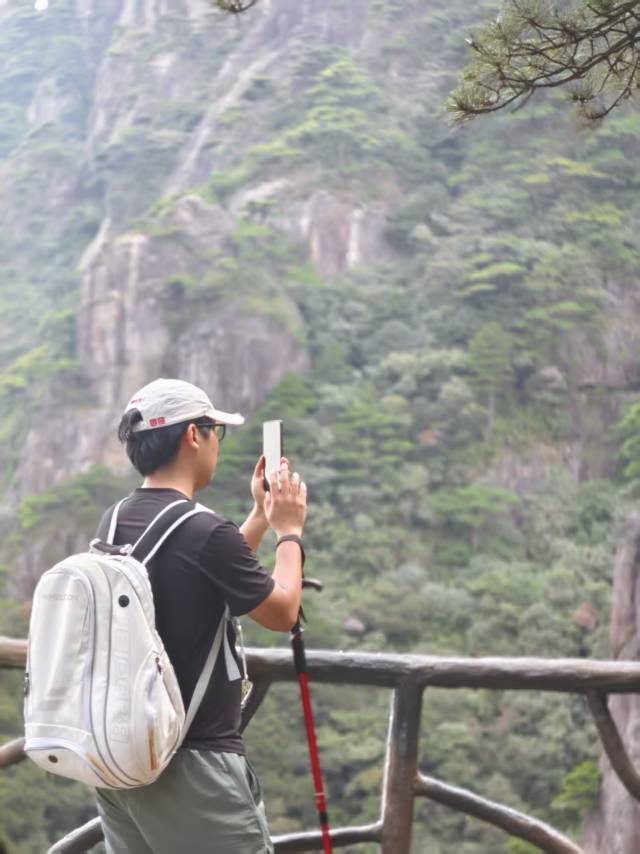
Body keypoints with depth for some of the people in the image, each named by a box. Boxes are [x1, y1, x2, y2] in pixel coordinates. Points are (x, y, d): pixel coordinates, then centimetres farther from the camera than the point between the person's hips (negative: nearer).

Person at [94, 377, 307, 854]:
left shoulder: (114, 525, 4)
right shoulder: (204, 532, -20)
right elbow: (282, 613, -4)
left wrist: (261, 517, 22)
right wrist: (289, 531, 9)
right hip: (191, 765, -8)